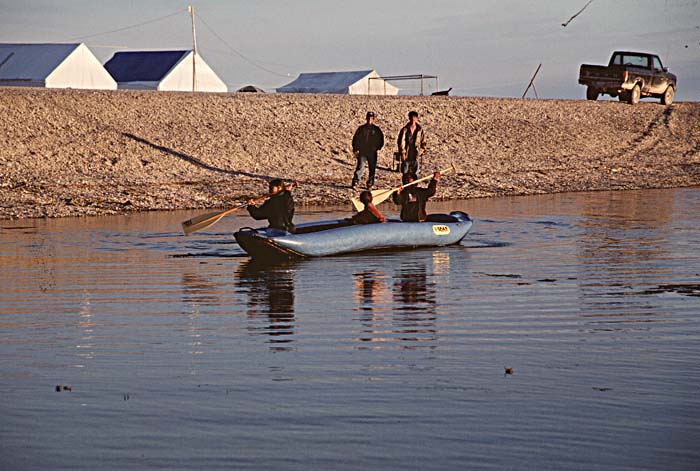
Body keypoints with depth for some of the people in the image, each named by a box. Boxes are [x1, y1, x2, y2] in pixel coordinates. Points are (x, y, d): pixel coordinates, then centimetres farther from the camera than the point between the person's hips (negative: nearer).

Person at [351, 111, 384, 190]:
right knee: (360, 167, -14)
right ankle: (355, 183, -15)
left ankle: (370, 184, 16)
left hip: (372, 153, 2)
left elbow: (381, 140, 14)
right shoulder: (361, 128, 5)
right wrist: (355, 149, -2)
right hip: (362, 152, -2)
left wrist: (377, 147, 0)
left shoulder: (376, 129, 7)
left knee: (372, 169, 5)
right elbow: (355, 139, 8)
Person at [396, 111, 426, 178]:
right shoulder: (405, 129, -1)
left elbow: (423, 142, 11)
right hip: (406, 155, -1)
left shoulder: (420, 130, 5)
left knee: (414, 174, 1)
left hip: (415, 156, 1)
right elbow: (401, 142, -2)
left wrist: (420, 152, 0)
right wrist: (402, 153, -9)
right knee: (405, 173, 2)